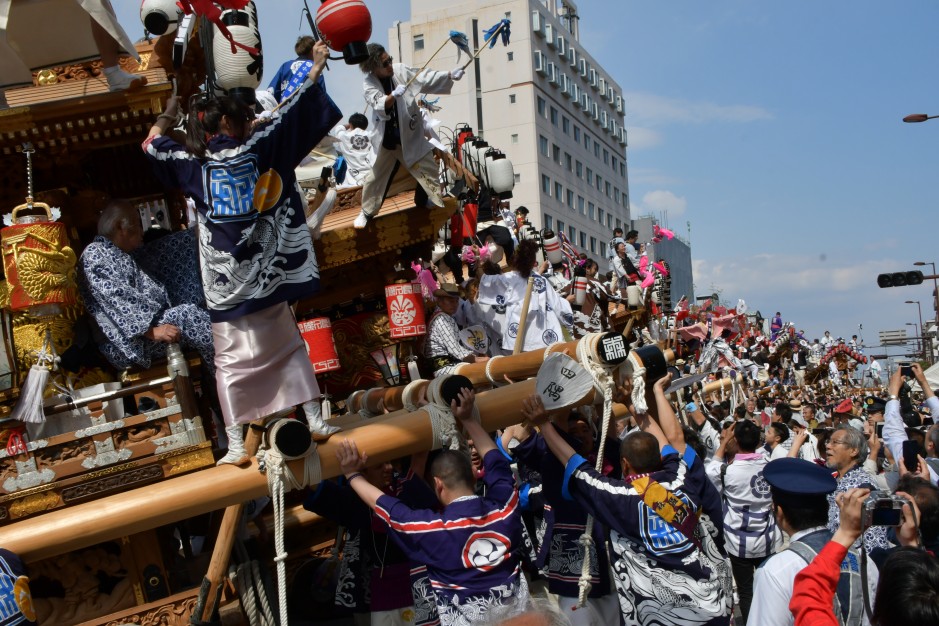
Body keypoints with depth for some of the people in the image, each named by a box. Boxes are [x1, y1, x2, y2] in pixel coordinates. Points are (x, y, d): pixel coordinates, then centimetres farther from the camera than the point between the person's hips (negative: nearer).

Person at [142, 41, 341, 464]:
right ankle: (315, 419, 15)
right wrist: (317, 68, 16)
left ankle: (236, 445, 3)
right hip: (264, 274, 0)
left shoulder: (193, 162, -1)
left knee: (231, 361, 5)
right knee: (289, 347, 15)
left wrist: (171, 109, 30)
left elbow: (151, 145, 17)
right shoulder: (256, 149, -4)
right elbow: (290, 114, 4)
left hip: (224, 280, 0)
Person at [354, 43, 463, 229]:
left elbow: (426, 78, -14)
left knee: (429, 170, 7)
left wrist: (450, 75, -25)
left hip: (411, 136, 1)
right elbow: (380, 107, -32)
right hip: (387, 139, -1)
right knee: (374, 177, 9)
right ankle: (367, 212, 29)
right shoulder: (370, 84, -16)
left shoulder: (400, 70, -11)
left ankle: (440, 206, 26)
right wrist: (393, 95, -50)